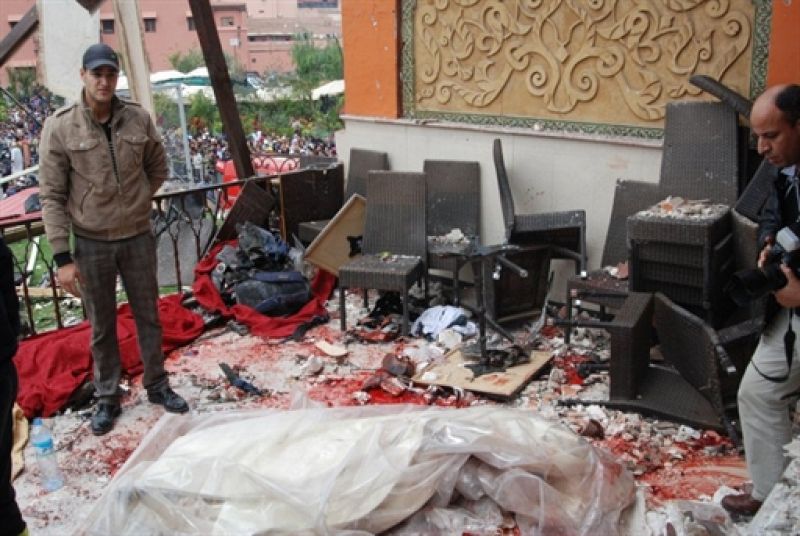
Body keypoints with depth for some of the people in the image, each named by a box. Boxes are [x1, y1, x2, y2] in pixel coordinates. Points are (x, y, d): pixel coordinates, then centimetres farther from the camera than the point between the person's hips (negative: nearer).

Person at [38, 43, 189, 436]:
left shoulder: (138, 119, -5)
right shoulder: (60, 127, -12)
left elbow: (158, 168, 13)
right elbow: (51, 197, -10)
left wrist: (137, 201, 1)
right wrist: (62, 256, -12)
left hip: (138, 237, 2)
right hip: (92, 244, -2)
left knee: (148, 316, 15)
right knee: (102, 326, 11)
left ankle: (157, 386, 33)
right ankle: (107, 398, 27)